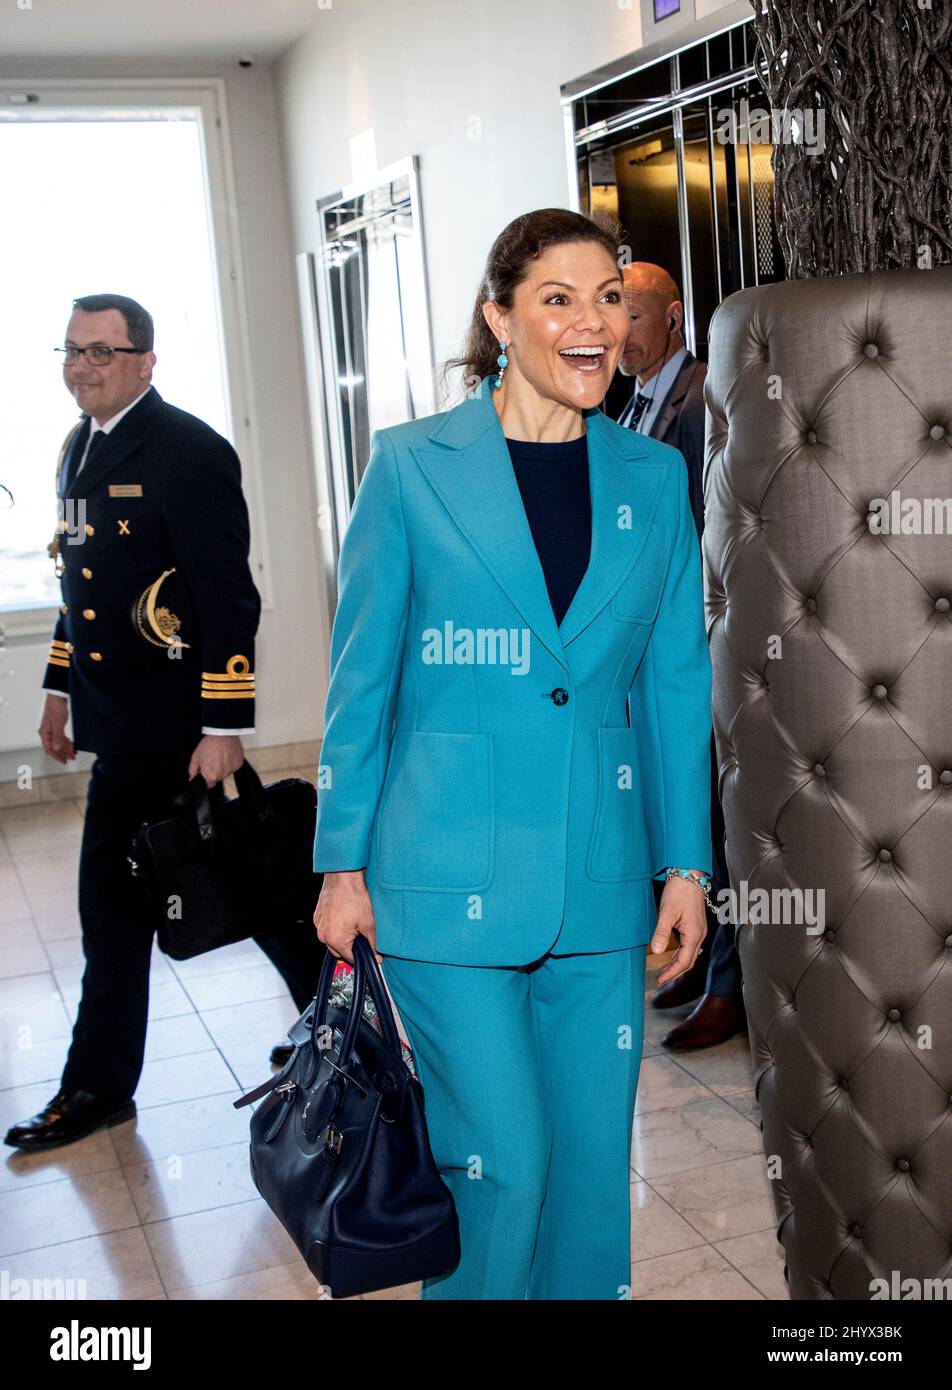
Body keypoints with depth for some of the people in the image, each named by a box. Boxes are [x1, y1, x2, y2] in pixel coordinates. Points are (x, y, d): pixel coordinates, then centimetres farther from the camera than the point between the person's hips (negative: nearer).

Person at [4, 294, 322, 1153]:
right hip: (121, 723, 8)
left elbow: (229, 597, -18)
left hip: (179, 724, -7)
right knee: (113, 902, 13)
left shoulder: (186, 452, -14)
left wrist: (225, 727, -20)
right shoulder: (85, 449, 12)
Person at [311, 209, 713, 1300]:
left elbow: (676, 684, 9)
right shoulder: (413, 465, -4)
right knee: (500, 1162, 0)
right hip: (450, 872, -3)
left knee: (592, 1157, 12)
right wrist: (342, 862, -1)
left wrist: (685, 862, 6)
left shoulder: (653, 480, 6)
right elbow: (361, 677, -1)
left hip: (601, 877, 4)